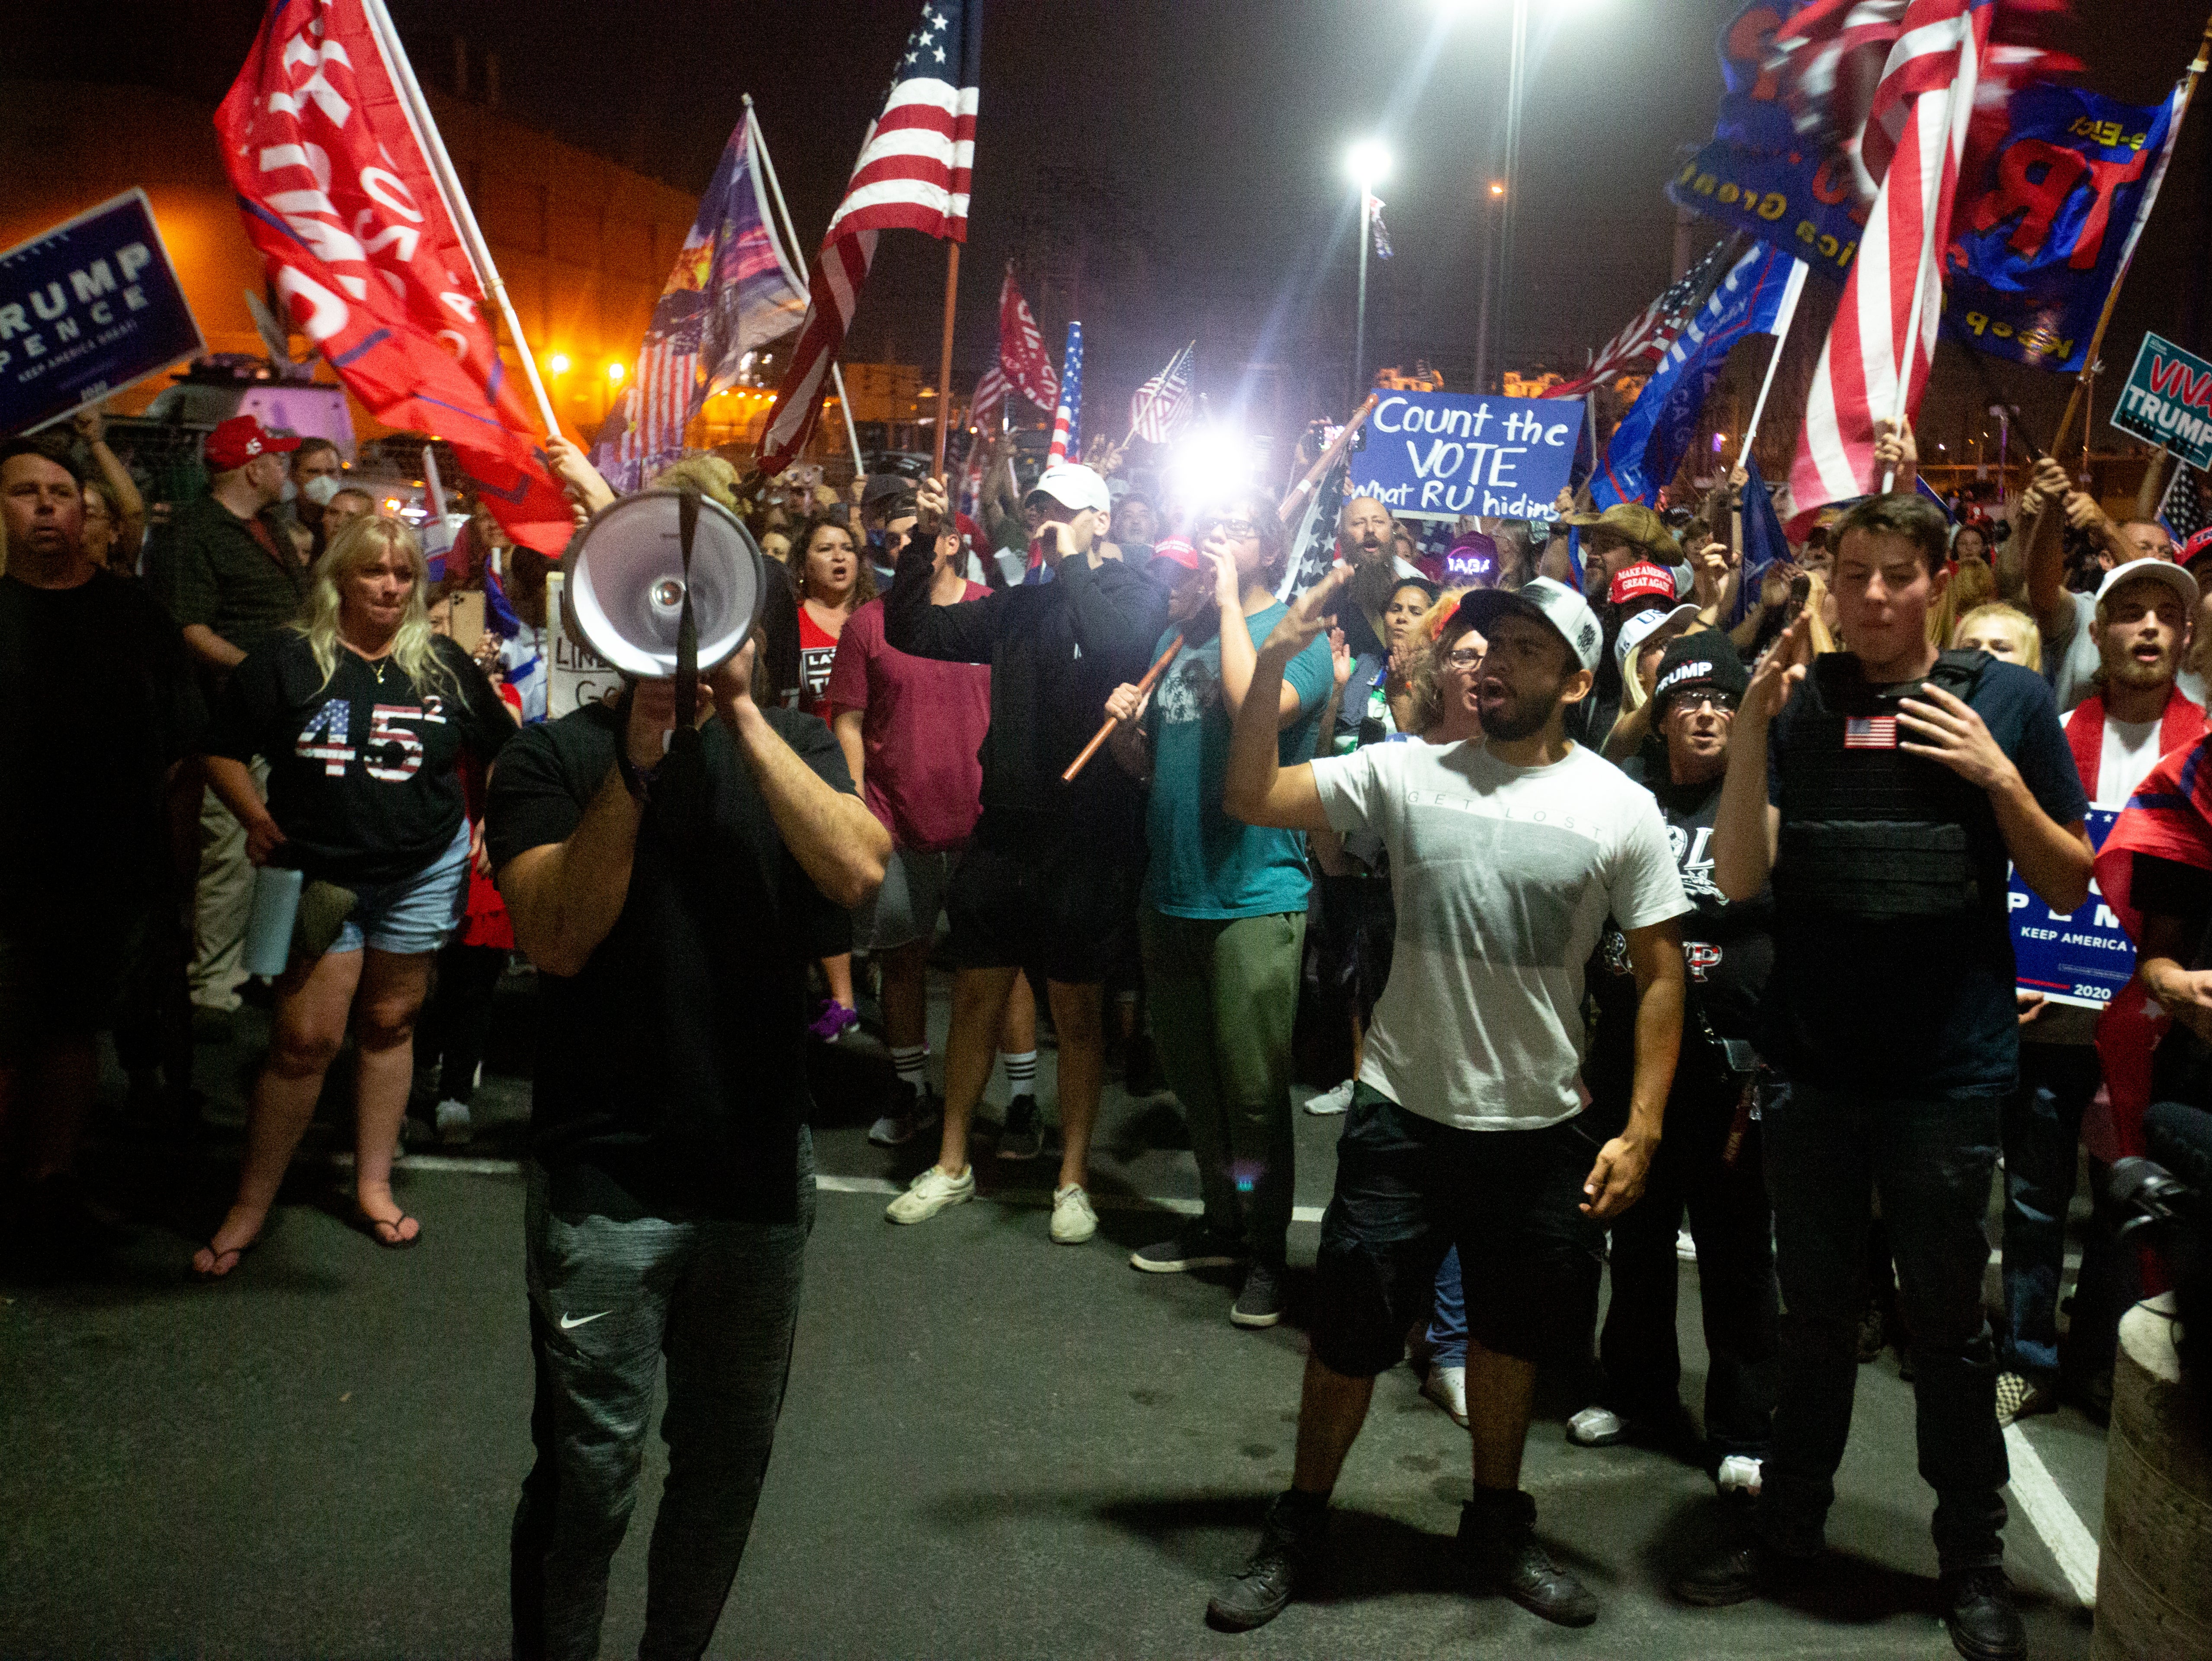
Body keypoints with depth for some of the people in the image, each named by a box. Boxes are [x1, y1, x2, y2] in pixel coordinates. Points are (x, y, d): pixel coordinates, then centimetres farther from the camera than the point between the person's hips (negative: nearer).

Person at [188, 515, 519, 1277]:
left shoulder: (443, 663, 2)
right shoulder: (287, 660, -5)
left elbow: (502, 746, 15)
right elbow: (222, 750, 0)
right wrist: (257, 820, -14)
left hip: (425, 871, 2)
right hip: (321, 874, -2)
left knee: (389, 1023, 12)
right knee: (305, 1039, -5)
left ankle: (374, 1184, 26)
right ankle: (250, 1205, 9)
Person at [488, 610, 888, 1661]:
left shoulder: (792, 745, 5)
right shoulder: (555, 757, -2)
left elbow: (858, 870, -15)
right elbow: (558, 937, -16)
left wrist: (741, 713, -16)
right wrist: (637, 761, -20)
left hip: (762, 1168, 3)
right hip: (605, 1178, -3)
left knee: (730, 1456, 16)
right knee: (590, 1470, 3)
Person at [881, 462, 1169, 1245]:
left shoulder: (1136, 594, -2)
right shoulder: (1018, 605, 12)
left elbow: (1112, 643, -25)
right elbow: (912, 630, 13)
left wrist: (1071, 564, -13)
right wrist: (922, 545, 1)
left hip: (1087, 836, -4)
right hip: (1005, 827, 5)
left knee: (1076, 1010, 6)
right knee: (975, 996, 10)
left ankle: (1073, 1178, 20)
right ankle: (952, 1165, 24)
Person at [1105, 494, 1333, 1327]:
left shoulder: (1298, 634, -4)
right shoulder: (1181, 635, 14)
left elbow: (1257, 708, -27)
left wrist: (1230, 603, -16)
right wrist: (1123, 724, -3)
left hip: (1254, 898, -7)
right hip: (1171, 891, 7)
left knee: (1253, 1090, -1)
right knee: (1193, 1080, 16)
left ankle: (1267, 1250, 14)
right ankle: (1221, 1225, 31)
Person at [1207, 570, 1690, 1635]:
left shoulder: (1621, 809, -7)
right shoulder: (1409, 771, -6)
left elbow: (1660, 972, -3)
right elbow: (1252, 800, -9)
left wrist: (1642, 1128, -7)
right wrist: (1273, 664, -19)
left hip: (1541, 1129, 1)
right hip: (1403, 1116, -1)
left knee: (1511, 1336, 20)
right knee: (1350, 1336, 10)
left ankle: (1496, 1528, 42)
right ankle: (1298, 1528, 31)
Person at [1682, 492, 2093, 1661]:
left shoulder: (2007, 701, -2)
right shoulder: (1797, 701, -1)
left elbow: (2069, 887, 1)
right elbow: (1738, 878, -8)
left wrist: (2000, 778, -14)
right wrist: (1752, 728, -19)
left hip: (1947, 1072, -1)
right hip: (1813, 1067, 2)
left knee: (1947, 1323, 10)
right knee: (1816, 1314, 16)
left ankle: (1974, 1561, 27)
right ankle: (1787, 1529, 32)